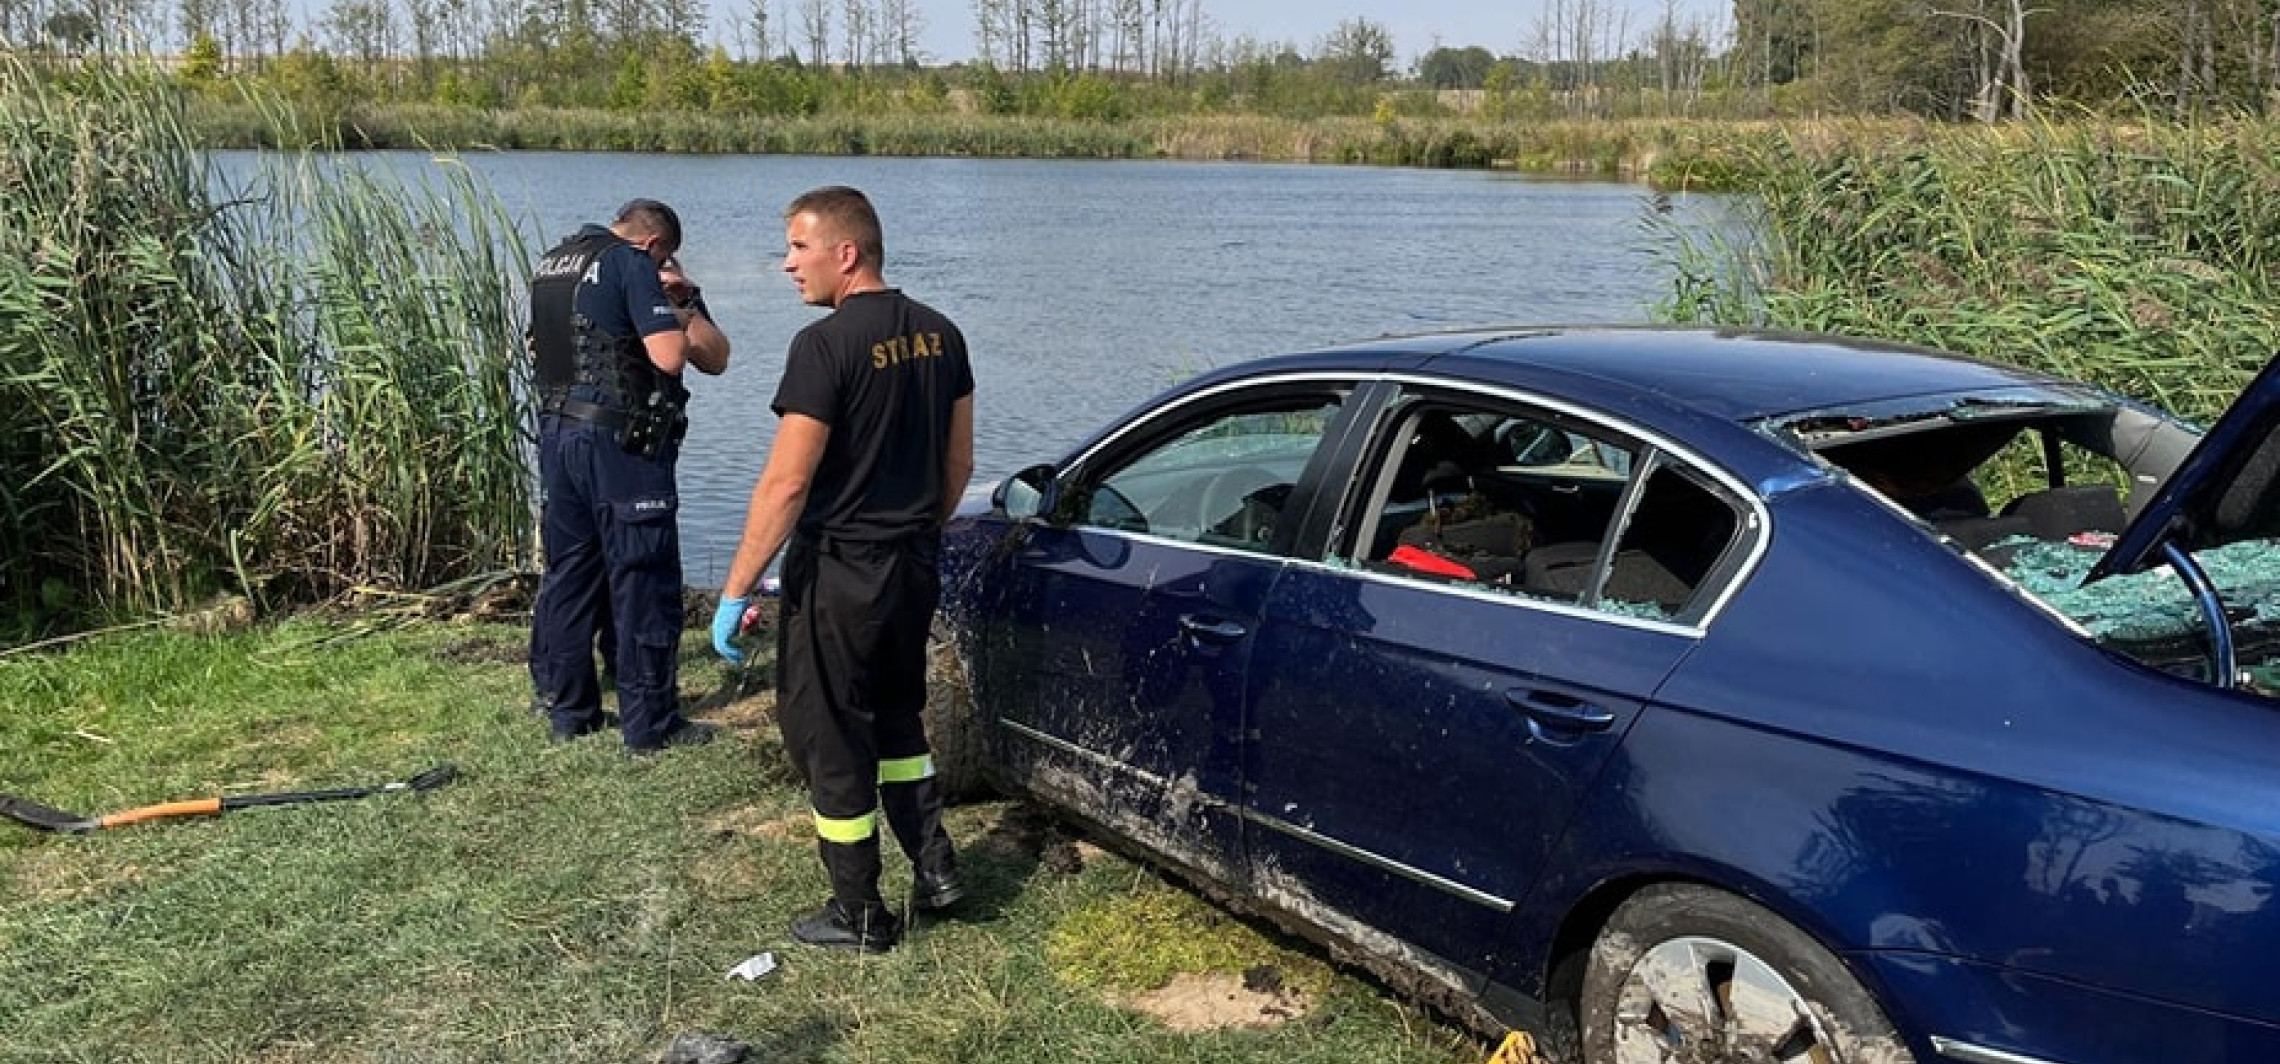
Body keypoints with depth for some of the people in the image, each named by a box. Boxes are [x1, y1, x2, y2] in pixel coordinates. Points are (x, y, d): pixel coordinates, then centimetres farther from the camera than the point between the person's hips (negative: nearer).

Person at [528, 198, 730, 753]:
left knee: (567, 572, 15)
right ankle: (650, 723, 6)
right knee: (643, 583, 0)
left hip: (557, 431, 8)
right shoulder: (630, 263, -12)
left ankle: (566, 708, 23)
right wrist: (684, 311, 2)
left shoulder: (550, 264, 13)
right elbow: (670, 356, -20)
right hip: (620, 441, -8)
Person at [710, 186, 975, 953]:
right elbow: (958, 463, 11)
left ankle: (859, 917, 17)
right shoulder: (939, 335, 4)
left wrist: (735, 591, -15)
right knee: (896, 717, 25)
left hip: (839, 572, -7)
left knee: (828, 737, 7)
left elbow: (786, 483, -21)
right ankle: (934, 868, 26)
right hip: (915, 567, 7)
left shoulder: (826, 345, -19)